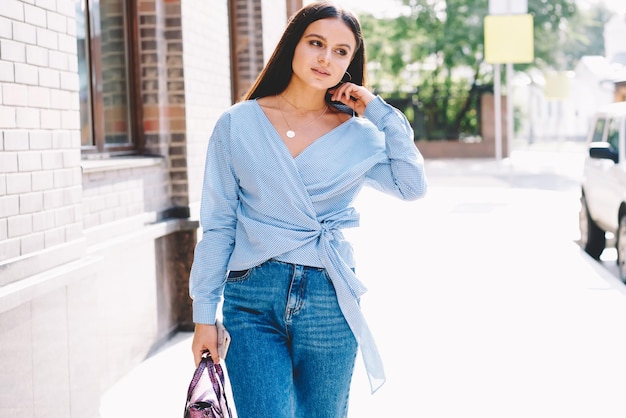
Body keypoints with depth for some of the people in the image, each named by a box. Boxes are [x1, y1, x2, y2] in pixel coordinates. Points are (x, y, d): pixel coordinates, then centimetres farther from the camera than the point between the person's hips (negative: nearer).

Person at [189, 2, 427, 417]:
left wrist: (381, 113, -3)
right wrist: (205, 315, 1)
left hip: (328, 301, 1)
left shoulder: (359, 134, 6)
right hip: (252, 297, -1)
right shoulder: (238, 124, 2)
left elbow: (412, 185, -9)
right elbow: (218, 224, 3)